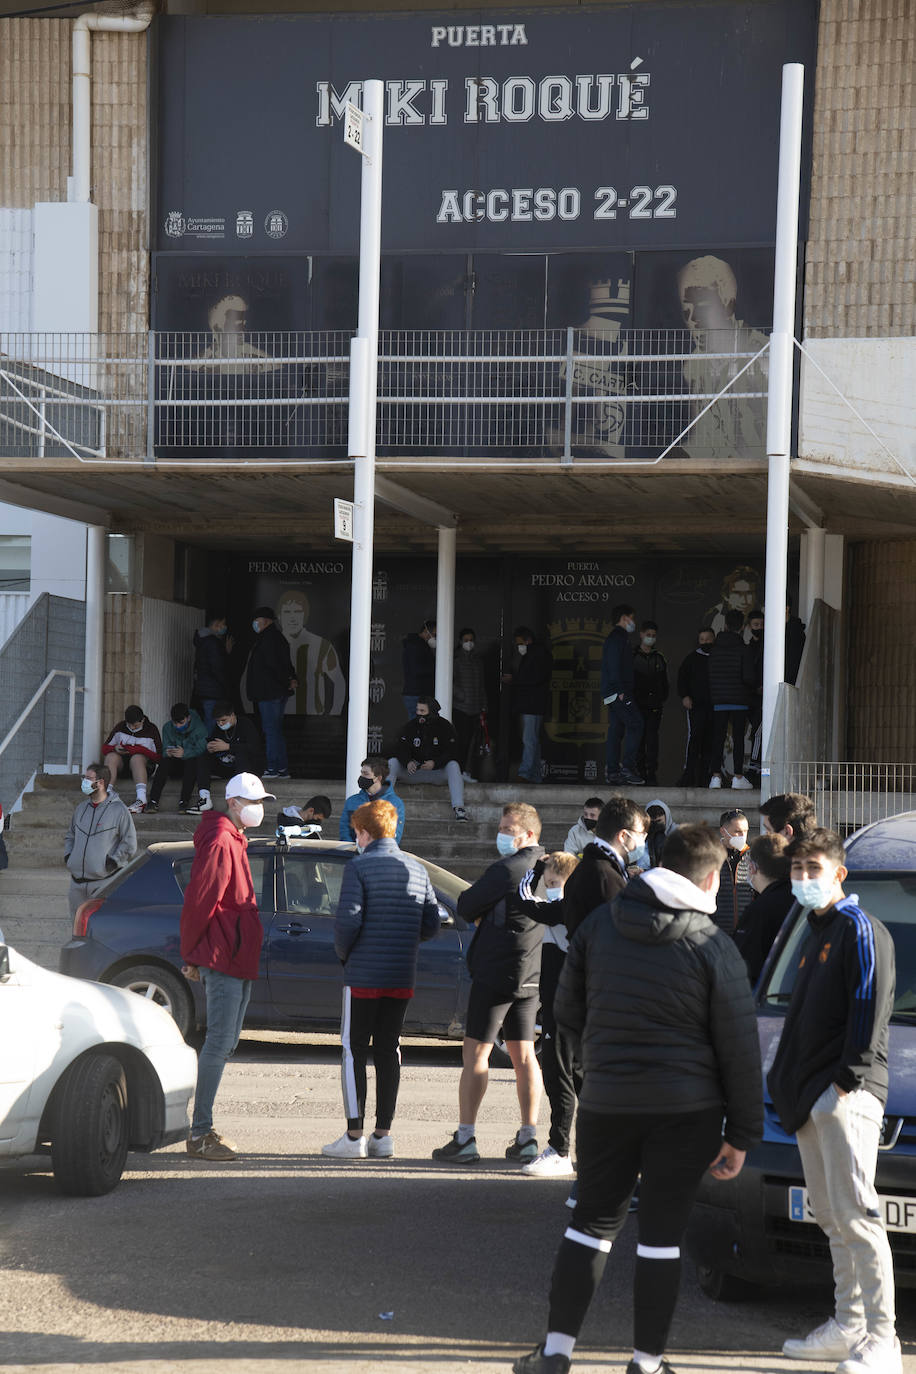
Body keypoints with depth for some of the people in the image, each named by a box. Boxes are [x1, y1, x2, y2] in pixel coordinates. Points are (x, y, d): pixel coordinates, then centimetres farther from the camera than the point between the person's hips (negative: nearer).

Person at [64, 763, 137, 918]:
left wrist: (113, 861, -12)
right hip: (77, 882, 7)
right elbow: (70, 835, 26)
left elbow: (129, 842, -4)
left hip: (104, 883, -6)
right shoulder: (82, 808, 14)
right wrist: (68, 855, 10)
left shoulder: (119, 810, -6)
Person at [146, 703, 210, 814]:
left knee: (191, 761, -36)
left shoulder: (198, 727, -9)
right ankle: (153, 800, -37)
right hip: (176, 765, 3)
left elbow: (201, 750, -19)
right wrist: (168, 753, -26)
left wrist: (185, 753, -37)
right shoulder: (167, 728, 2)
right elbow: (165, 751, -1)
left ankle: (184, 800, -41)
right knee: (165, 762, -29)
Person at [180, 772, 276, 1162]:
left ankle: (203, 1129, 18)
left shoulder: (235, 841, 19)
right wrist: (192, 955, -10)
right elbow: (198, 900, -16)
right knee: (219, 1042, -9)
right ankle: (200, 1133, -6)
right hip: (223, 958, -10)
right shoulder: (219, 842, -13)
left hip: (237, 959, 10)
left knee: (225, 1042, 12)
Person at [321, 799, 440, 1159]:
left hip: (363, 975, -5)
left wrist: (343, 953, 2)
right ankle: (383, 1134, 10)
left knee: (354, 1050, 2)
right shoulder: (416, 869, 8)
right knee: (388, 1050, 10)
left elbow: (348, 921, -17)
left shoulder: (359, 867, -9)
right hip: (402, 977, 5)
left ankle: (354, 1135, 1)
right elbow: (431, 925, 6)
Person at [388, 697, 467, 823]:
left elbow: (451, 752, -11)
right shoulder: (411, 726, 5)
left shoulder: (445, 727, -4)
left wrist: (435, 763, -28)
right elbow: (401, 748, -2)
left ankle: (458, 808, -40)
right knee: (392, 762, -19)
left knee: (453, 765, -33)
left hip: (437, 772, -3)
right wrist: (408, 762, -25)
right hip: (414, 770, 3)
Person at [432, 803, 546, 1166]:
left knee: (475, 1053, -2)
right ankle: (528, 1140, 11)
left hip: (496, 972, -8)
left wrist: (479, 915, 12)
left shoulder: (506, 869, -16)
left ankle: (465, 1139, -3)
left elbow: (466, 907, -10)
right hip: (532, 975, 8)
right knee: (523, 1055, 11)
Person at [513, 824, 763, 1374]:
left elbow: (567, 1011, 8)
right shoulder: (714, 948, -9)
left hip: (605, 1099, 3)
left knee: (593, 1221, 13)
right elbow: (740, 1049, -6)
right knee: (662, 1233, 5)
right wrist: (742, 1134, 1)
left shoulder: (599, 924, 1)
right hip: (687, 1108, -3)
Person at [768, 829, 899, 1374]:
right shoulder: (817, 931, 22)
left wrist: (850, 1078, -20)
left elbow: (870, 1009, -15)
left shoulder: (859, 929, -7)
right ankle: (849, 1326, 18)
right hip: (812, 1095, 9)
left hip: (847, 1096, -9)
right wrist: (788, 1079, 19)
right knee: (831, 1216, 11)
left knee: (855, 1215, -12)